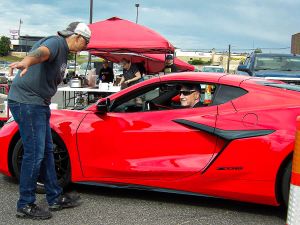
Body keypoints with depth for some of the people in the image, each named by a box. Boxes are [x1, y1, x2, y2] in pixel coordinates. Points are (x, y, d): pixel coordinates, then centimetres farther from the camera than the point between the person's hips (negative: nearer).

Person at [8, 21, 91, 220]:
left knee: (47, 151, 15)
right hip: (26, 101, -11)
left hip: (39, 104, 11)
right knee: (35, 154, -7)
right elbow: (41, 52, -38)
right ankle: (25, 206, 6)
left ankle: (56, 198, 26)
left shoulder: (64, 52, 19)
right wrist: (26, 62, -60)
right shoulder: (56, 43, -13)